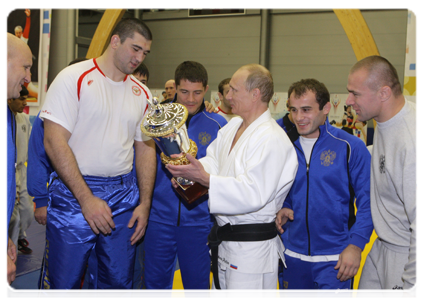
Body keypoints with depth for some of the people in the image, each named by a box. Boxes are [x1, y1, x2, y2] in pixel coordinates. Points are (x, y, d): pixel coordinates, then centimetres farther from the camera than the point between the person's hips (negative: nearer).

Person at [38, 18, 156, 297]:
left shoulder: (141, 93, 10)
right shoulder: (75, 78, -7)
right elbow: (54, 141, -13)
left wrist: (145, 203, 4)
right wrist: (87, 198, -17)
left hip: (124, 195, 5)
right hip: (74, 193, -5)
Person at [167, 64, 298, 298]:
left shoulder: (272, 139, -22)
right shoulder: (232, 127, 10)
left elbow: (254, 194, -29)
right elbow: (214, 161, 10)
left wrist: (205, 178, -32)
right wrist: (190, 170, -11)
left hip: (252, 247, -10)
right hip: (225, 240, 10)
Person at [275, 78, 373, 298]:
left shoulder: (350, 147, -9)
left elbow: (367, 201, -8)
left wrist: (355, 245, -16)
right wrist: (282, 209, -4)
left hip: (335, 259, -4)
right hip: (292, 254, 4)